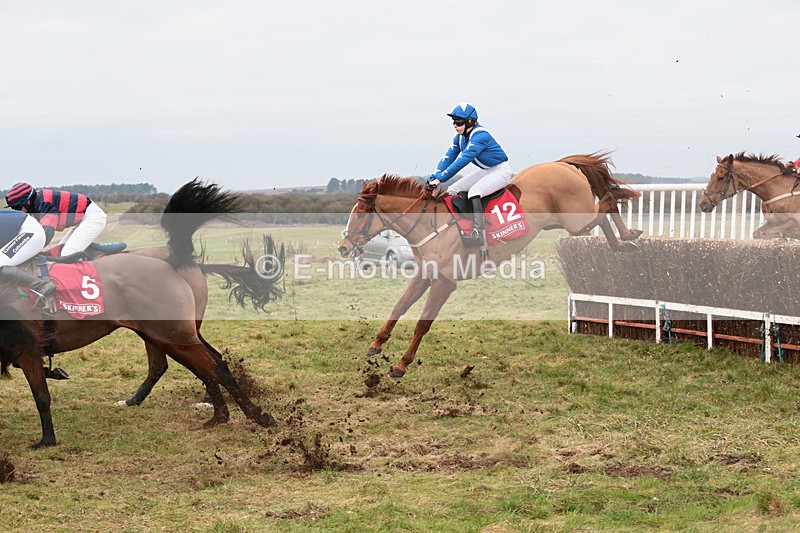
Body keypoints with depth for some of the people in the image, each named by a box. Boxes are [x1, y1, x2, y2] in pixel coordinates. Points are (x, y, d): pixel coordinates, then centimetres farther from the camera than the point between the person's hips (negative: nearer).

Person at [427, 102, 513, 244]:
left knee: (474, 191, -31)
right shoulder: (460, 137, 0)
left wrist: (440, 178, -36)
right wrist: (434, 178, -16)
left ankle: (477, 233, -33)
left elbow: (463, 160, -34)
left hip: (501, 170, -10)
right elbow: (448, 158, -2)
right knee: (453, 190, -1)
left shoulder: (480, 136, -28)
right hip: (485, 171, 10)